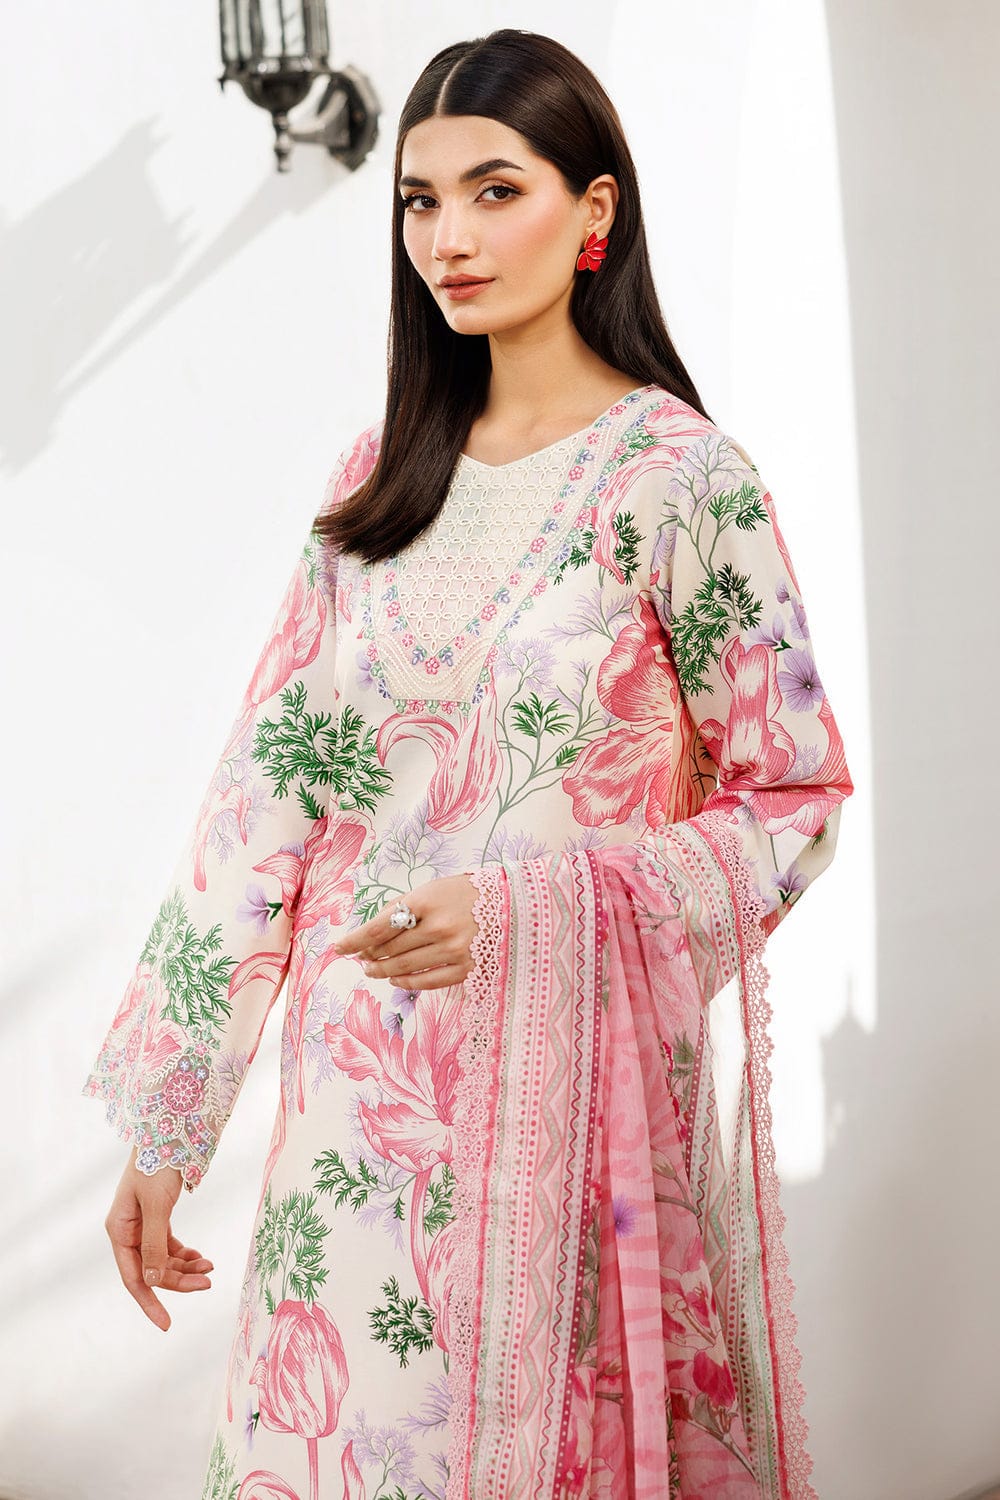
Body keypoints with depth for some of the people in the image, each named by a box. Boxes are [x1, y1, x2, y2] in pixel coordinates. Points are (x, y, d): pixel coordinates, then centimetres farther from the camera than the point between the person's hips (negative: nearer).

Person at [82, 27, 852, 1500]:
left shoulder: (680, 475, -7)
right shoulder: (383, 476, 6)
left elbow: (796, 800, -5)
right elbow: (269, 786, 4)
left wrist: (526, 909, -19)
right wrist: (164, 1126, 2)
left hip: (575, 1088, -4)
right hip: (364, 1097, 4)